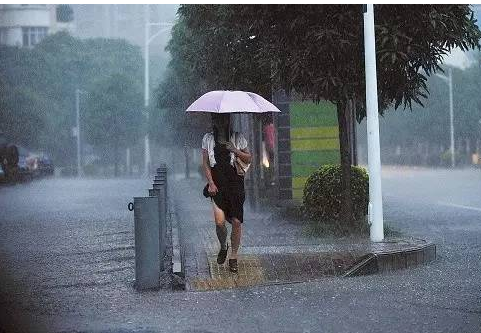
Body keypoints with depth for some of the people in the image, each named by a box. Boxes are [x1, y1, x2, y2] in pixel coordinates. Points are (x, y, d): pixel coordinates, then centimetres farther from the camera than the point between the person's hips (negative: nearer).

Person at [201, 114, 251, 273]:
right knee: (220, 221, -14)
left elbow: (248, 159, 8)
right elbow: (205, 163, 5)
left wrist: (235, 151, -10)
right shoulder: (208, 139, 6)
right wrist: (211, 183, -6)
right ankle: (223, 246, 18)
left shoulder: (238, 138, 5)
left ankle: (233, 256, 15)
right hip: (217, 184, 0)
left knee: (236, 221, -1)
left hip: (235, 183, 0)